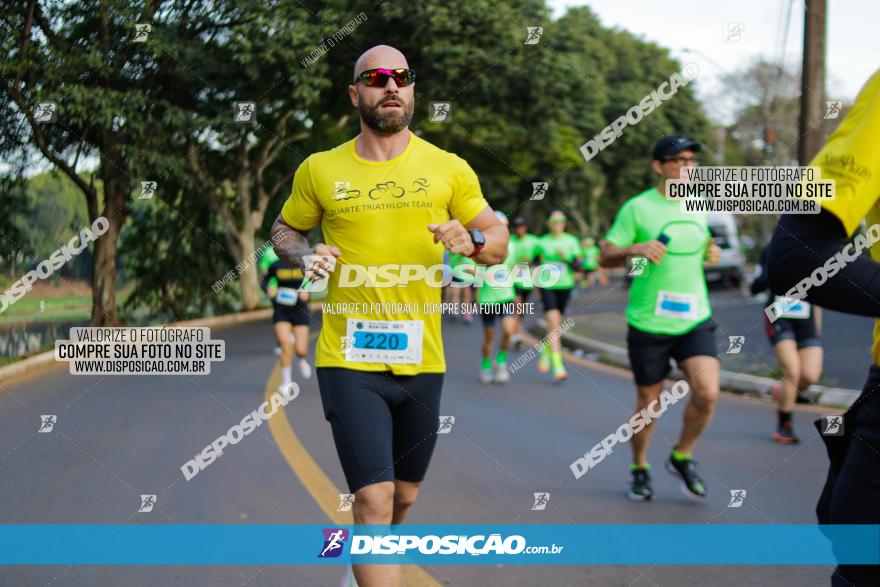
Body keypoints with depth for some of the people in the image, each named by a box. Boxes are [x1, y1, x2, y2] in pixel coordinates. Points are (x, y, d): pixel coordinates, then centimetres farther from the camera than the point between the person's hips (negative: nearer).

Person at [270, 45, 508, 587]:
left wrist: (473, 242, -18)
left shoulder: (449, 168, 3)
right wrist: (306, 255, -7)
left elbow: (500, 241, 6)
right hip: (349, 359, -2)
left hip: (422, 359, 3)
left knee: (405, 496, 18)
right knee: (375, 497, -13)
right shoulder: (319, 170, 2)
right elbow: (285, 230, 16)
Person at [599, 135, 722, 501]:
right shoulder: (638, 208, -6)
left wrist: (710, 253, 3)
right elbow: (605, 258, -4)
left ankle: (682, 457, 12)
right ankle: (640, 469, 30)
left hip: (695, 320, 4)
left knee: (707, 393, -13)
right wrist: (635, 248, -23)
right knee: (648, 403, 6)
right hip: (649, 323, -3)